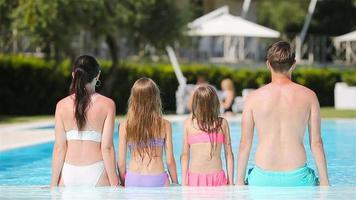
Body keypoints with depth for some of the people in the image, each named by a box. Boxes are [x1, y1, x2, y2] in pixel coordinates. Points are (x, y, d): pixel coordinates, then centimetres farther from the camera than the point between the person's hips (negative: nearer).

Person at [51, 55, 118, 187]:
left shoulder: (62, 105, 3)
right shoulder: (107, 104, -2)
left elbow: (59, 147, 2)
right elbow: (106, 148, -6)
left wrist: (54, 184, 7)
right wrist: (114, 183, 0)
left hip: (69, 173, 2)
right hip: (96, 172, -2)